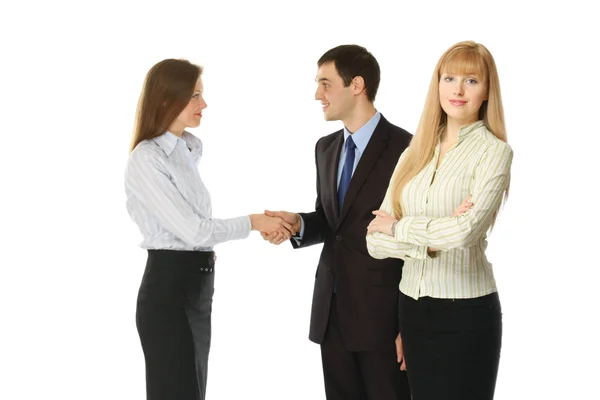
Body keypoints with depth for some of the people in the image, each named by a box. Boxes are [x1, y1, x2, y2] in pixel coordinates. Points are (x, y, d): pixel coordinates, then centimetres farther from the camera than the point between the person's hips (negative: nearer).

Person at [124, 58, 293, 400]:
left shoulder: (187, 150, 13)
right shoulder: (147, 158, -14)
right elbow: (191, 230, -18)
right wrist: (253, 223, -8)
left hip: (197, 286, 9)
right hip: (168, 289, -9)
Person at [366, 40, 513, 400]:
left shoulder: (494, 151, -7)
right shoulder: (414, 154, 7)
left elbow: (466, 231, -22)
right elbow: (376, 240, 0)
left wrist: (398, 227, -8)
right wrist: (432, 241, -16)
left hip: (466, 313, -5)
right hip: (413, 306, 5)